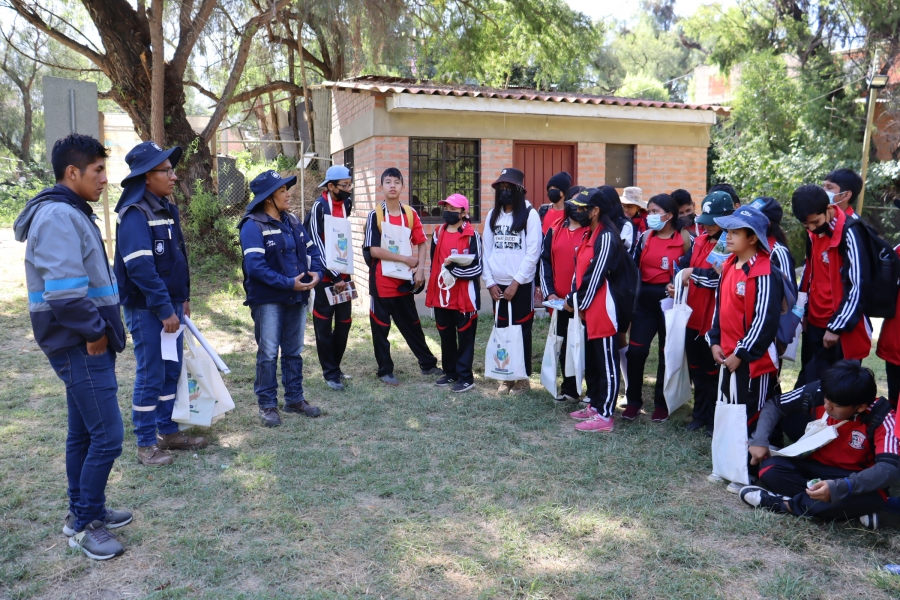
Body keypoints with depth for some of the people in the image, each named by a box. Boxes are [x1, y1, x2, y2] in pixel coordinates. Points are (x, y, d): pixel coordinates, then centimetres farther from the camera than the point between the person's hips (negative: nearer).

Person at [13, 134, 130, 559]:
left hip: (84, 345, 10)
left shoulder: (72, 213, 15)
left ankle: (82, 512, 31)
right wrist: (95, 332, -15)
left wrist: (99, 329, 12)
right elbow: (63, 292, -28)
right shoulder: (60, 216, -18)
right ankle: (85, 525, 9)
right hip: (82, 347, -10)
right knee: (107, 435, -5)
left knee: (83, 433, 18)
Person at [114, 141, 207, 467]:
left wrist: (183, 298, 16)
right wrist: (164, 309, -22)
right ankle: (146, 443, 12)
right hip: (147, 309, -8)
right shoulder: (135, 214, -17)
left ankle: (168, 431, 27)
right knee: (150, 376, 0)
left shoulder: (168, 209, 10)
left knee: (172, 371, 14)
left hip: (170, 304, 8)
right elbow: (140, 268, -23)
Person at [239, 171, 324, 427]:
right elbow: (255, 266, -22)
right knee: (268, 354, 0)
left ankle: (294, 399, 26)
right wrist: (289, 283, -23)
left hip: (297, 298, 7)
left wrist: (316, 272, -8)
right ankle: (267, 405, 11)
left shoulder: (292, 221, 10)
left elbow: (312, 249, 12)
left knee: (294, 351, 14)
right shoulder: (253, 226, -13)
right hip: (268, 300, -7)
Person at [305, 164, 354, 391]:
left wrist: (345, 274, 10)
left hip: (342, 274, 6)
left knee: (344, 322, 10)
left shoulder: (347, 203, 7)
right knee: (324, 325, 2)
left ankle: (335, 367, 25)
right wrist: (334, 276, -15)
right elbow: (317, 244, -14)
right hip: (325, 276, -6)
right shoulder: (320, 206, -12)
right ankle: (330, 373, 11)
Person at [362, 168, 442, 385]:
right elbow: (373, 250, -15)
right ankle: (385, 371, 18)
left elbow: (421, 243, 6)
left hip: (404, 281, 3)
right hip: (382, 281, -3)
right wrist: (406, 259, -15)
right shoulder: (375, 215, -8)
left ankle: (427, 364, 28)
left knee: (412, 324, 16)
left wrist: (420, 269, -8)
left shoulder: (411, 213, 3)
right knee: (381, 327, 6)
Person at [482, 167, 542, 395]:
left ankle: (523, 378, 15)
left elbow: (533, 253, -10)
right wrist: (490, 281, -1)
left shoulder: (530, 214, -5)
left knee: (521, 331, 4)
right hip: (497, 285, 4)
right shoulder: (493, 215, 11)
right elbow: (486, 250, 8)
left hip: (522, 285, -4)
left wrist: (515, 283, -13)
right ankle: (506, 376, 19)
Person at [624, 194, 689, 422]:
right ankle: (633, 401, 13)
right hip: (645, 300, 3)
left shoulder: (684, 241, -3)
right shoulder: (645, 237, 6)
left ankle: (661, 404, 20)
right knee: (635, 351, -2)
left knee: (667, 353, 7)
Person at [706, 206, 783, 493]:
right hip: (728, 355, 9)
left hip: (753, 359, -9)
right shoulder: (729, 266, 9)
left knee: (753, 416, 2)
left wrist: (741, 354, -17)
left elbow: (765, 320, -21)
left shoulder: (763, 274, -18)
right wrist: (715, 341, 7)